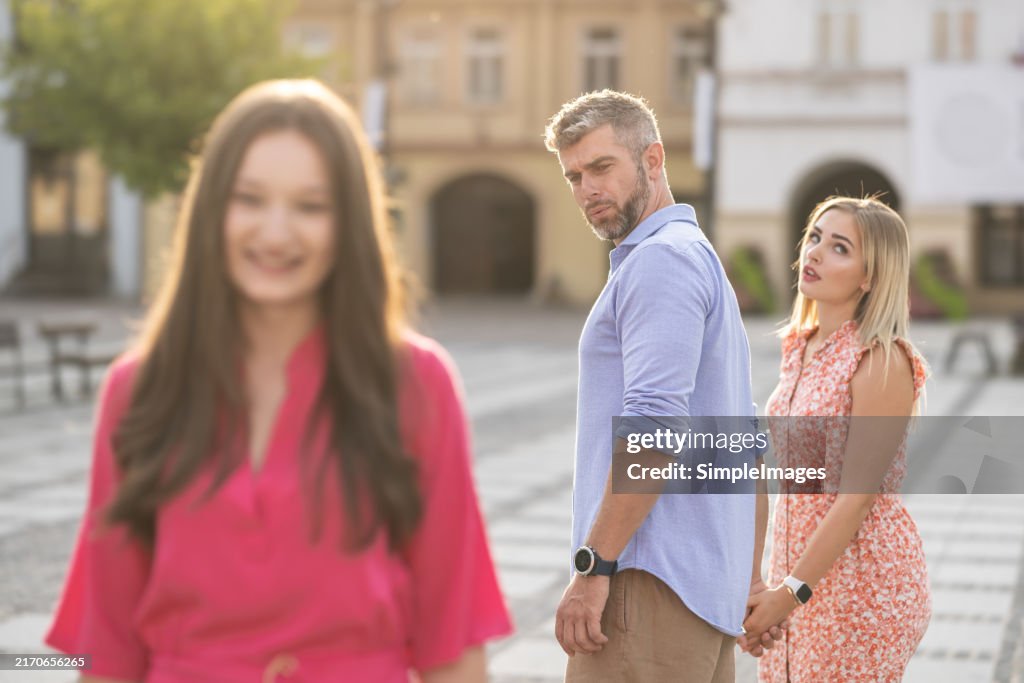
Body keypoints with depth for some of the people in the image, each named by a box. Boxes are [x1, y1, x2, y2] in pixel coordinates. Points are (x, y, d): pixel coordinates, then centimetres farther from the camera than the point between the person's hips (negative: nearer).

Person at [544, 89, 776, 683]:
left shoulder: (662, 259, -9)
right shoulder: (704, 260, 23)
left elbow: (653, 423, -21)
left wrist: (593, 565, -20)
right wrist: (747, 582, 25)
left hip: (652, 583, -10)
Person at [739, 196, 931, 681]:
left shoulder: (882, 362, -17)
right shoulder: (800, 347, 7)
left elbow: (857, 496, -20)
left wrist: (790, 593, -21)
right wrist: (779, 584, 16)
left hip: (863, 575, -7)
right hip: (799, 560, 7)